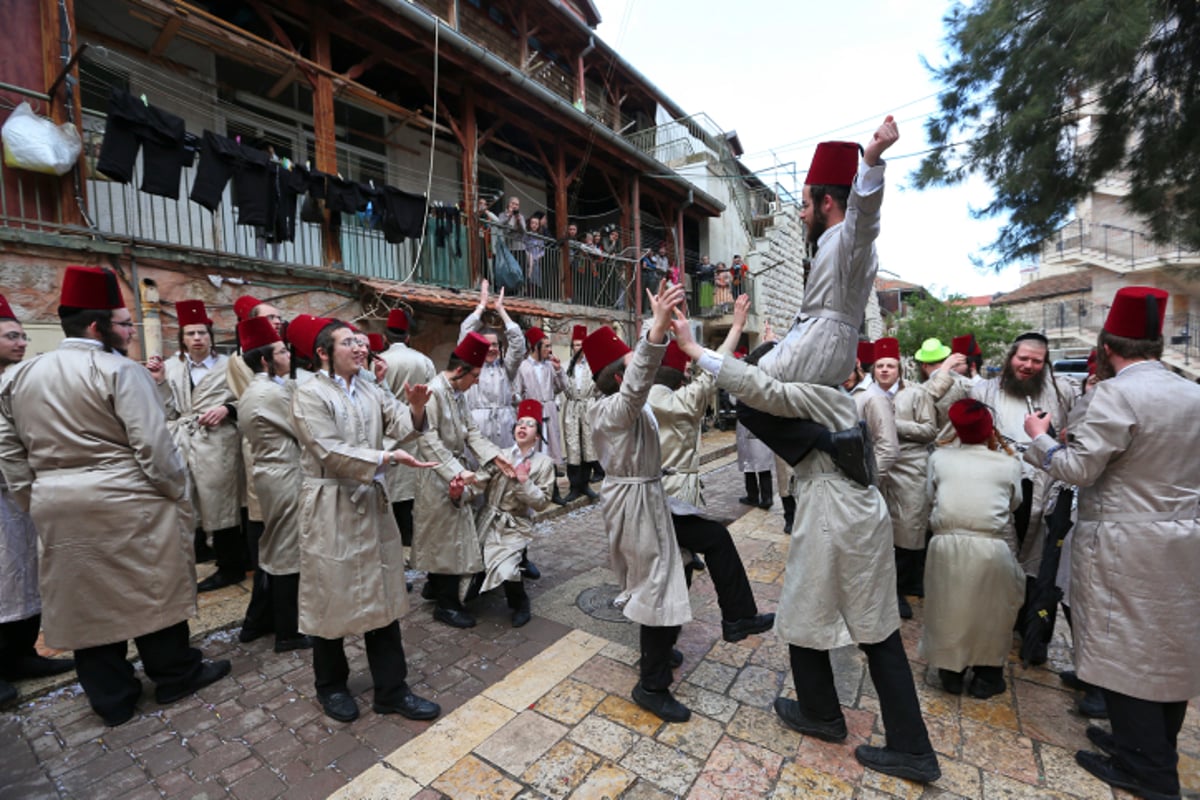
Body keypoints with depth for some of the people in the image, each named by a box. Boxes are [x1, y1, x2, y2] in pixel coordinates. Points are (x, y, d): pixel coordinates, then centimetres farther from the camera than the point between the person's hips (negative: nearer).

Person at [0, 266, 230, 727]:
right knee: (150, 590, 9)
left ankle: (111, 698, 26)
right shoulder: (119, 371, -14)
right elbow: (154, 446, -18)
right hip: (125, 502, -6)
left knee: (87, 599, 14)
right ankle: (174, 675, 24)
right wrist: (178, 493, -7)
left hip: (59, 507, 6)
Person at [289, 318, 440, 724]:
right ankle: (331, 686, 36)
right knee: (332, 598, 11)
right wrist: (388, 457, -26)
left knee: (382, 596, 12)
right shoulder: (309, 394, -10)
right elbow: (332, 453, -19)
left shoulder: (370, 390, 8)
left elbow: (401, 424, -3)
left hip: (372, 503, 6)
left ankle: (391, 689, 26)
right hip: (331, 508, -5)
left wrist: (415, 408, -24)